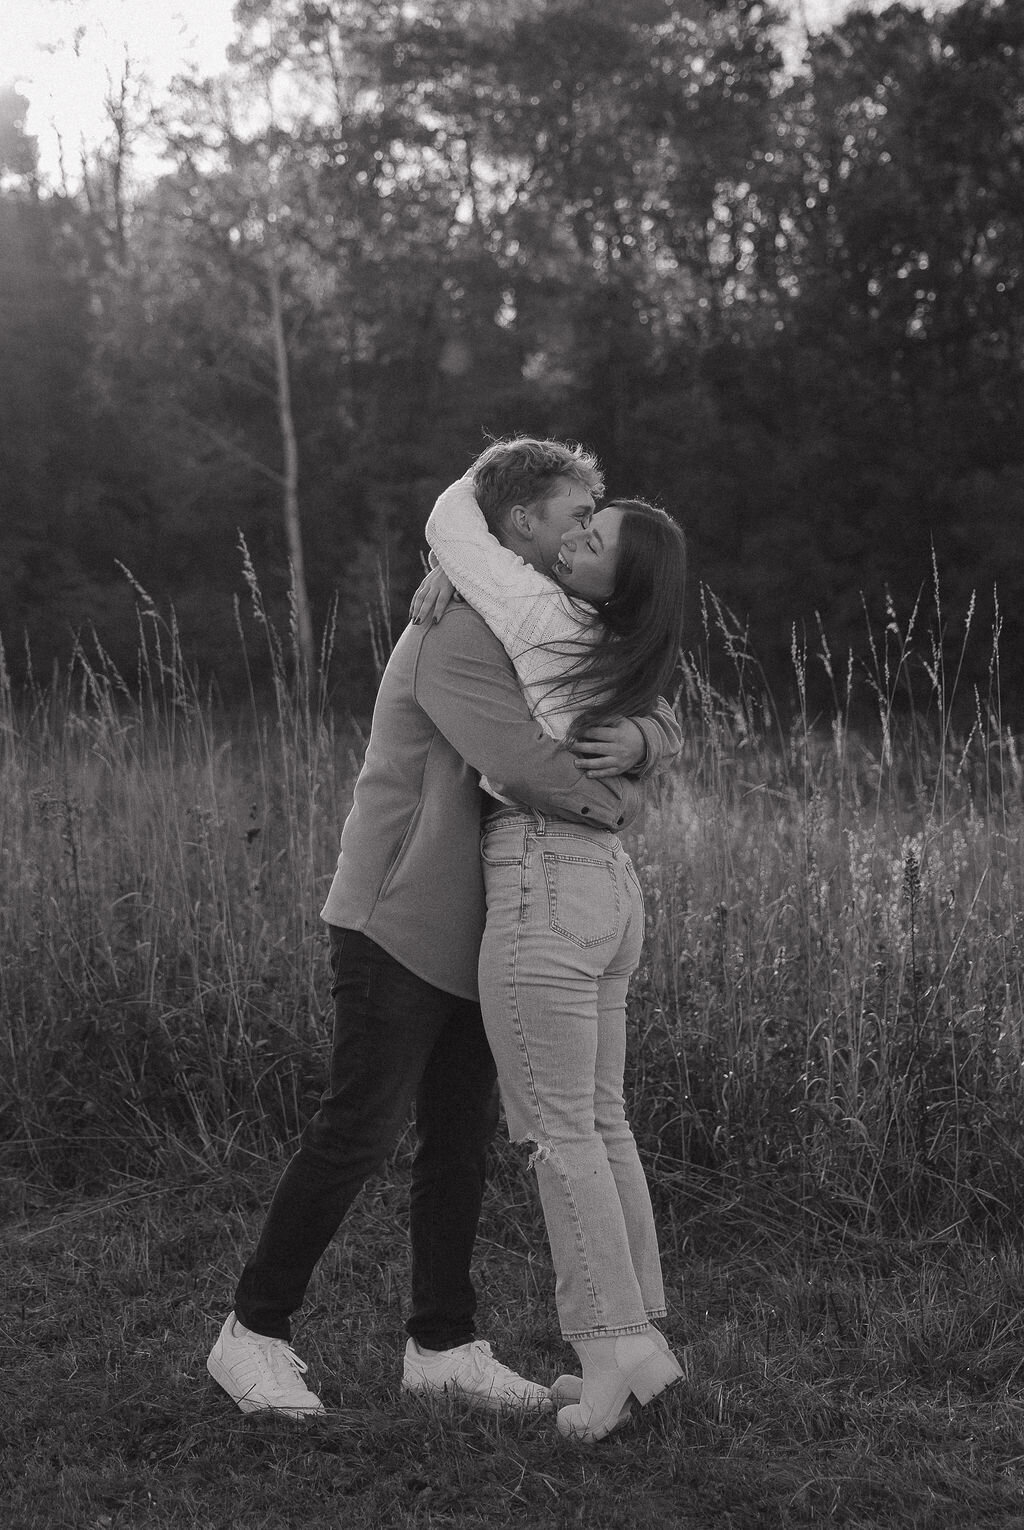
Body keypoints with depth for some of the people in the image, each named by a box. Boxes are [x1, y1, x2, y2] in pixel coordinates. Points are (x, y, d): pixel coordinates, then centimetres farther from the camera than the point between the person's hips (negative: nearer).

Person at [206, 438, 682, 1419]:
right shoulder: (456, 636, -19)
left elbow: (660, 722, 7)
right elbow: (526, 769, -31)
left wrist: (637, 741, -19)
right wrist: (619, 802, -13)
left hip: (474, 932, 9)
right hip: (399, 923, -9)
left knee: (463, 1136, 9)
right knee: (357, 1133, -4)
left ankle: (442, 1345, 18)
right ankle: (254, 1333, 9)